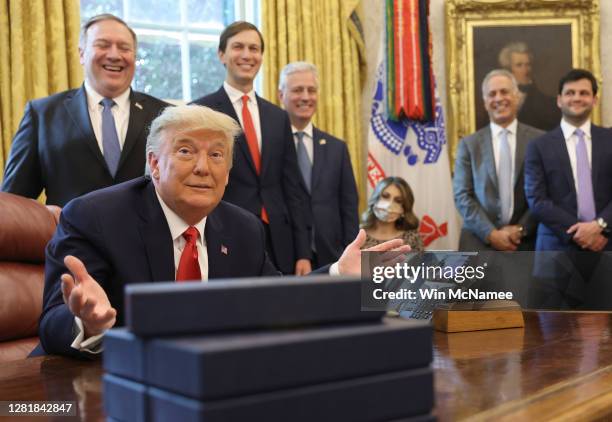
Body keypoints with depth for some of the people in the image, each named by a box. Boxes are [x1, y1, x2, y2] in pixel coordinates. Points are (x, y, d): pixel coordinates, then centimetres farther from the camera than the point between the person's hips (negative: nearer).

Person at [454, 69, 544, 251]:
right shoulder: (469, 144, 7)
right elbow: (462, 195, 1)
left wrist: (521, 229, -8)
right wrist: (491, 234, -9)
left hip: (527, 242, 0)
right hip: (479, 242, 0)